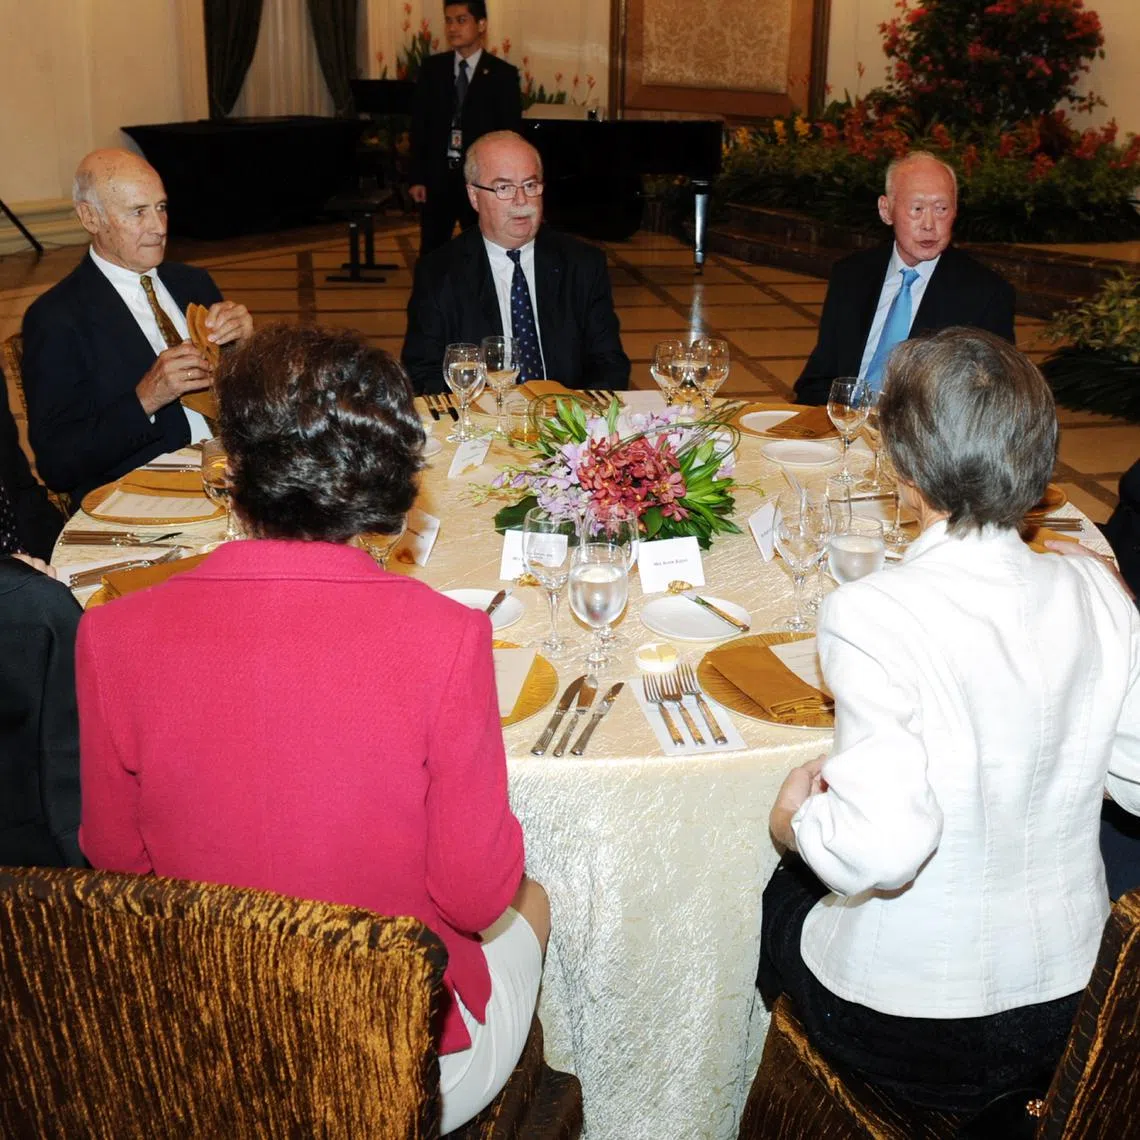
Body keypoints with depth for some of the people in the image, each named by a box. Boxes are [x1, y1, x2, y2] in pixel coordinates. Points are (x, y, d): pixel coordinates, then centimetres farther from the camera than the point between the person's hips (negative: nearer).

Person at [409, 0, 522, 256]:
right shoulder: (431, 68, 5)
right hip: (437, 177, 2)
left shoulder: (503, 74, -2)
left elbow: (510, 134, -3)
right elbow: (419, 125, 6)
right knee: (431, 253, 7)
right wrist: (417, 177, 0)